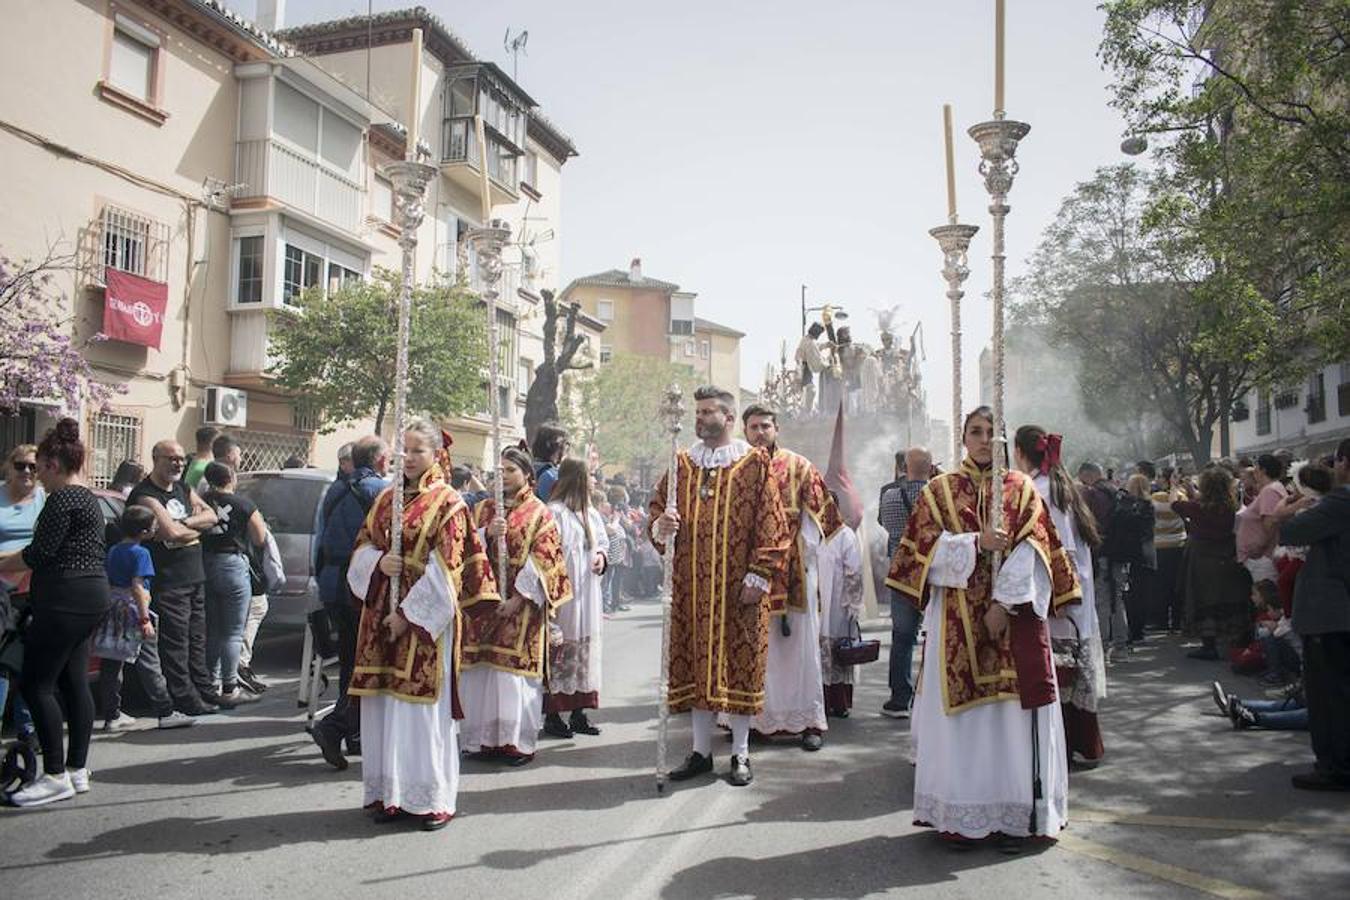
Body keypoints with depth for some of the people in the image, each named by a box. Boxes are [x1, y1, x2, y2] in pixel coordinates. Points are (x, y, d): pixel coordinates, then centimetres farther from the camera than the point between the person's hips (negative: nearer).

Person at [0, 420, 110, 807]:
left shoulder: (62, 498, -13)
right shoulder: (87, 497, 18)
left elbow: (40, 553, -15)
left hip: (65, 600, -10)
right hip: (90, 597, 10)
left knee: (35, 684, -5)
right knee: (74, 682, 12)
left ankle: (56, 776, -2)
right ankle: (78, 770, 17)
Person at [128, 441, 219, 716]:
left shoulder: (183, 489, 15)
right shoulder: (145, 496, -11)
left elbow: (211, 515, 7)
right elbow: (173, 533, -22)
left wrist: (185, 524, -10)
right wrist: (196, 528, -2)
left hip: (195, 578, 8)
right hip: (167, 582, -8)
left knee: (197, 640, 15)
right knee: (176, 643, -3)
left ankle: (204, 692, 23)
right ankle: (185, 698, 2)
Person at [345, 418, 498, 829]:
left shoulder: (447, 503, -5)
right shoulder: (386, 499, 13)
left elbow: (443, 569, -10)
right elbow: (362, 548, 13)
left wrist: (407, 614, -13)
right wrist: (379, 563, -10)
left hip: (425, 619, -6)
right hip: (382, 615, 6)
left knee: (421, 706, -2)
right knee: (384, 706, 8)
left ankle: (431, 798, 9)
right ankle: (389, 792, 19)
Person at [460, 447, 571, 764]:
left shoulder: (539, 514, 1)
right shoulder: (483, 509, 14)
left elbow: (543, 560, -7)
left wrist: (518, 598, -14)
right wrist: (487, 533, -12)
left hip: (522, 605, -4)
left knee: (515, 670, -5)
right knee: (482, 671, 3)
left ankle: (518, 741, 5)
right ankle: (485, 738, 14)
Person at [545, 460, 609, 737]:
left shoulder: (591, 513, 12)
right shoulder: (554, 512, -13)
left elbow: (603, 541, 24)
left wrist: (602, 556, 1)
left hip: (587, 595, 8)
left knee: (585, 650, 11)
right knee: (560, 651, -3)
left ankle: (578, 712, 19)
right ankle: (552, 715, 6)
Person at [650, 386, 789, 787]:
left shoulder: (755, 464, -1)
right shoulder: (682, 463, 11)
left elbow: (772, 524, -5)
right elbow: (656, 506, 13)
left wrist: (759, 576, -11)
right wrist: (660, 526, -11)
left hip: (738, 586, -3)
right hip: (692, 585, 4)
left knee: (740, 662, 2)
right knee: (696, 661, 8)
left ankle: (740, 754, 15)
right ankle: (701, 750, 20)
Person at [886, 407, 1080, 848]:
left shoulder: (1021, 488, 8)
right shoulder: (940, 490, 8)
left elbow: (1032, 552, -1)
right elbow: (927, 549, -1)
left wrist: (1004, 603, -12)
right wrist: (976, 543, -16)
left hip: (1015, 614, 1)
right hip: (957, 621, 0)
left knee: (1014, 708, -1)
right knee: (961, 711, -1)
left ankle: (1014, 813, 9)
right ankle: (961, 814, 6)